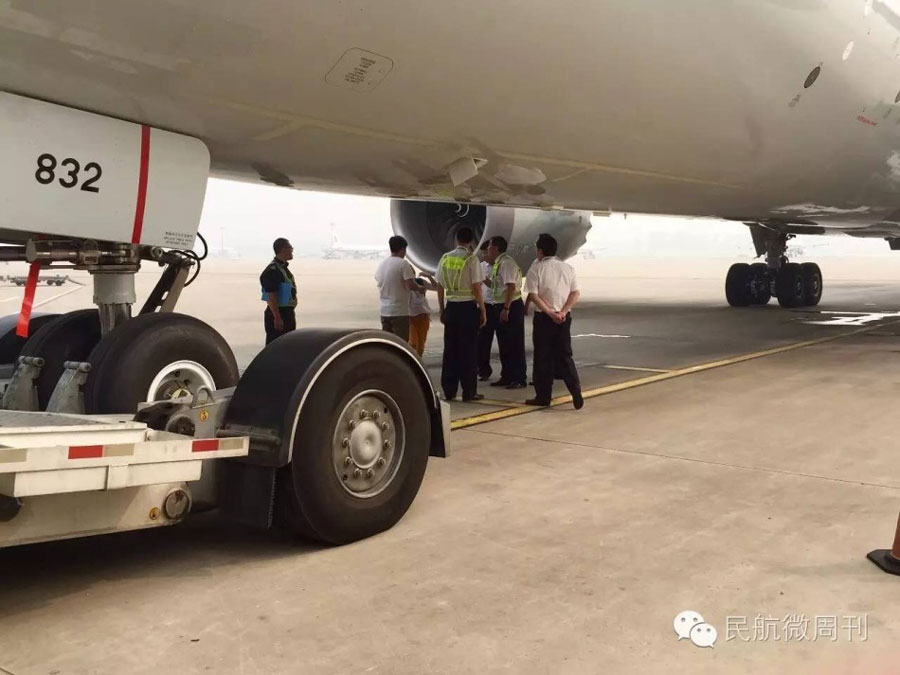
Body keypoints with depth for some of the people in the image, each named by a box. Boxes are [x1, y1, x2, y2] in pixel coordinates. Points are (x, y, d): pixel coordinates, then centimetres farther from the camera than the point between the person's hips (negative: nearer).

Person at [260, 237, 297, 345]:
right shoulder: (272, 270, -18)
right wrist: (277, 318, -26)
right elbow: (271, 296, -23)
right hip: (278, 314, -10)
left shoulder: (283, 267, 14)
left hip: (287, 313, 10)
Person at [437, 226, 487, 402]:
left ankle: (448, 390, 14)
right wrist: (483, 311, -3)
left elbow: (440, 287, 9)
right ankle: (469, 392, 5)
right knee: (469, 350, 1)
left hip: (450, 307, 5)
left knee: (450, 349, 10)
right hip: (468, 307, -4)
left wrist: (442, 310, 18)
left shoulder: (445, 258, 6)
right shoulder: (471, 259, -9)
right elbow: (476, 288, -10)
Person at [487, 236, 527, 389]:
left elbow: (511, 286, -24)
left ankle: (519, 379, 3)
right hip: (502, 306, 10)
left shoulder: (506, 262, -16)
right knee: (504, 343, 15)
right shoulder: (497, 263, 13)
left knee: (515, 345, -3)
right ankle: (506, 377, 25)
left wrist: (506, 308, -26)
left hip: (511, 306, -10)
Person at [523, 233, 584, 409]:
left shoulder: (536, 269, -6)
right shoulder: (567, 268, 7)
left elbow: (534, 296, -14)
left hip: (544, 317, -4)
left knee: (543, 358, 5)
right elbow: (576, 294, 1)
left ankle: (543, 396, 9)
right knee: (565, 355, 9)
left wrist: (550, 313, -14)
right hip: (564, 317, 4)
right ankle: (576, 393, -2)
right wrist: (563, 312, -7)